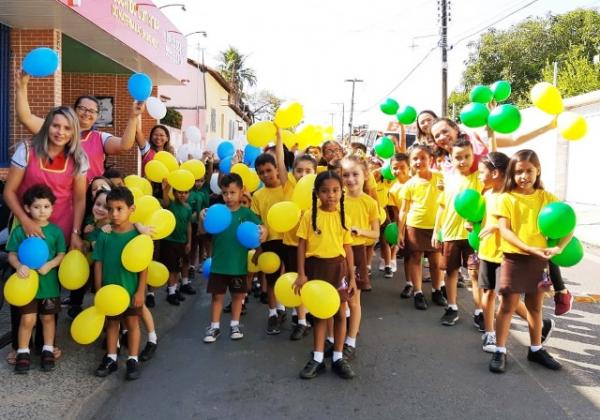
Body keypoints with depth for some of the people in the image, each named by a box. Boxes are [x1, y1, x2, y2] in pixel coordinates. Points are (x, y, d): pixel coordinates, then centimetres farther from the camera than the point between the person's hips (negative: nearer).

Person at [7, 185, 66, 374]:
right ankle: (23, 352, 18)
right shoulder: (20, 230, -5)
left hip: (48, 282, 1)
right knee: (28, 319, 0)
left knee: (48, 317, 13)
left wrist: (50, 265, -19)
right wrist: (18, 266, -22)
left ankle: (48, 350, 27)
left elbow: (62, 254, -1)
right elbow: (12, 254, -2)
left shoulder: (55, 230, -3)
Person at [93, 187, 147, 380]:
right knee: (111, 323, 17)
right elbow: (98, 263, -2)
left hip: (131, 290, -2)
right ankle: (111, 358, 31)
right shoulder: (104, 235, -7)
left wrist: (140, 291, -11)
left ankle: (133, 360, 24)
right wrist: (98, 290, -2)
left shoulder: (137, 234, -13)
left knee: (132, 323, 12)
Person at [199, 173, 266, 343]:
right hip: (219, 263, 0)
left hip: (238, 264, 0)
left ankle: (235, 325, 30)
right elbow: (203, 230, -8)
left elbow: (260, 227, -12)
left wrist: (263, 231, -36)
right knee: (217, 295, 10)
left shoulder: (246, 212, -7)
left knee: (238, 295, 14)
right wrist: (202, 219, -30)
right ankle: (215, 326, 22)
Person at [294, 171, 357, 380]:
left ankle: (338, 357, 22)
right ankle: (318, 358, 20)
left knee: (340, 313, 8)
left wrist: (352, 276, 3)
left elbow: (348, 248, 4)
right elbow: (302, 245, -2)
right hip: (316, 266, -2)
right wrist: (301, 274, -7)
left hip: (337, 266, 2)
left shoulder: (343, 217, 0)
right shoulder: (309, 216, -5)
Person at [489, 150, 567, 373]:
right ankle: (500, 351, 11)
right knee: (508, 305, 2)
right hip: (514, 258, -3)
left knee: (535, 306, 15)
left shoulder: (547, 197, 3)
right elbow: (504, 231, -13)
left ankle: (536, 349, 30)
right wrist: (529, 248, -25)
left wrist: (558, 247, -16)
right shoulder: (506, 198, -5)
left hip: (539, 259, 3)